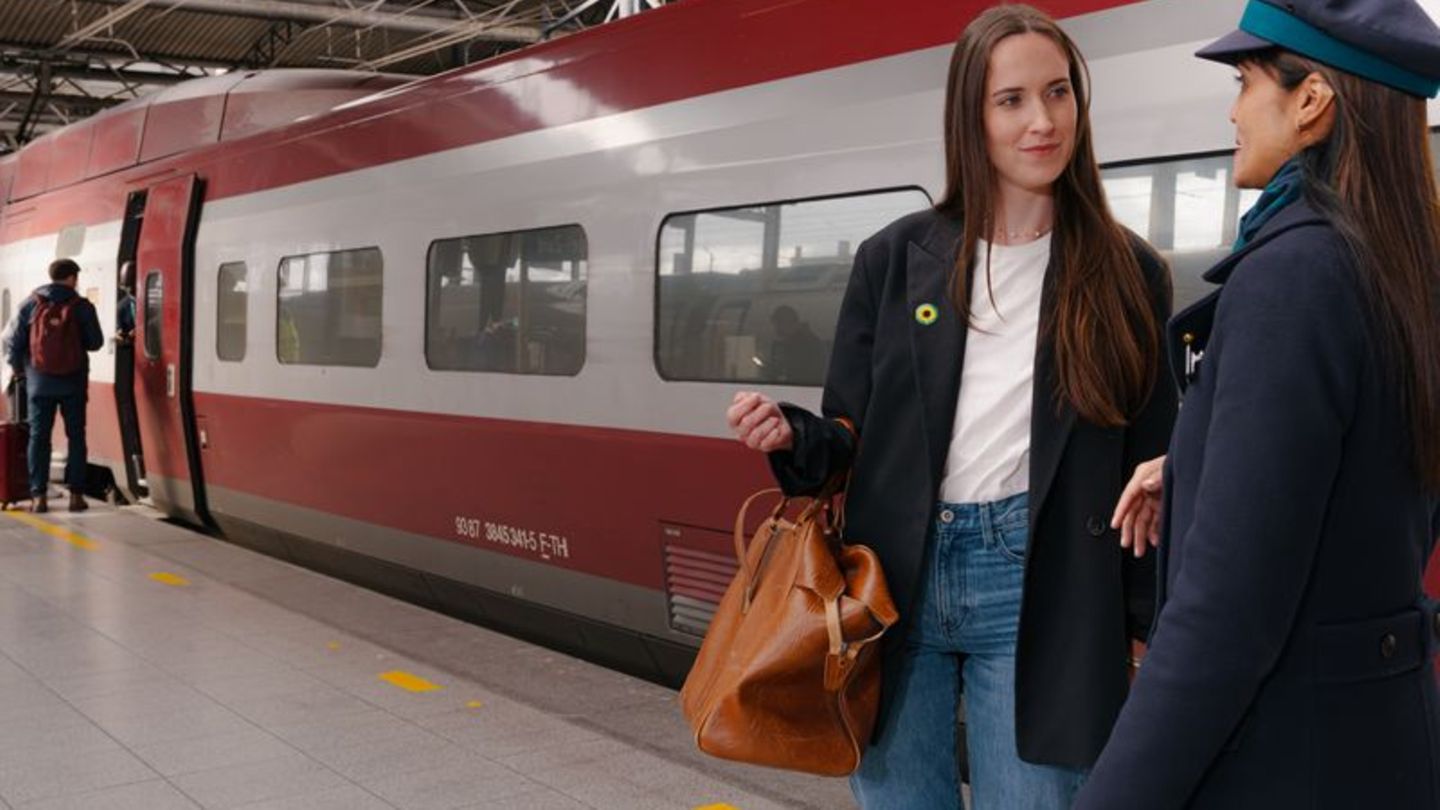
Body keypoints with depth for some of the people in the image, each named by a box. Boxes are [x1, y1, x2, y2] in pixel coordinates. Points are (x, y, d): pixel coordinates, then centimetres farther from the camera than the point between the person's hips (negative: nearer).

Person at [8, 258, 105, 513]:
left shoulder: (30, 304, -1)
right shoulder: (82, 306, -6)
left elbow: (15, 342, 0)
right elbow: (95, 343, -4)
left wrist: (18, 368, 16)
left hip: (40, 382, 1)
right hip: (73, 383, -1)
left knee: (38, 437, 7)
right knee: (76, 437, 7)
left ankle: (38, 495, 4)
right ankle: (76, 494, 6)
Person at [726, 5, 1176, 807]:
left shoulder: (1128, 273, 2)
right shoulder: (896, 256, 5)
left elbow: (1153, 469, 4)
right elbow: (851, 434, 7)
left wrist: (1152, 633, 1)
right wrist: (790, 434, -15)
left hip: (1037, 588, -1)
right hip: (897, 578, 2)